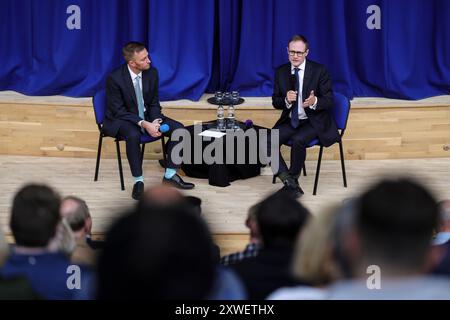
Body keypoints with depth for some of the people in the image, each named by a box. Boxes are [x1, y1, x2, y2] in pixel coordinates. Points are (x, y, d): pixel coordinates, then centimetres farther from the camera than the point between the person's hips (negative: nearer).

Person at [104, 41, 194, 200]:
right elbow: (118, 110, -19)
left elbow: (154, 103, 3)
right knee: (133, 135, -38)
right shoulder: (115, 78, -22)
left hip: (147, 115, 5)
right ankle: (138, 181, -23)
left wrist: (155, 121, -18)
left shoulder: (152, 72, -7)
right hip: (122, 118, -5)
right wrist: (143, 124, -29)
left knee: (178, 129, -13)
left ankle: (170, 175, -2)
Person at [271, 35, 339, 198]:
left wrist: (314, 102, -31)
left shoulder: (319, 71, -8)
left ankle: (292, 181, -12)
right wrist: (286, 100, -19)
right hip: (289, 121, 4)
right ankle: (289, 181, -18)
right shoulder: (281, 72, 3)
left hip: (313, 121, -4)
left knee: (298, 140, -34)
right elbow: (275, 102, 5)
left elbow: (329, 100, -8)